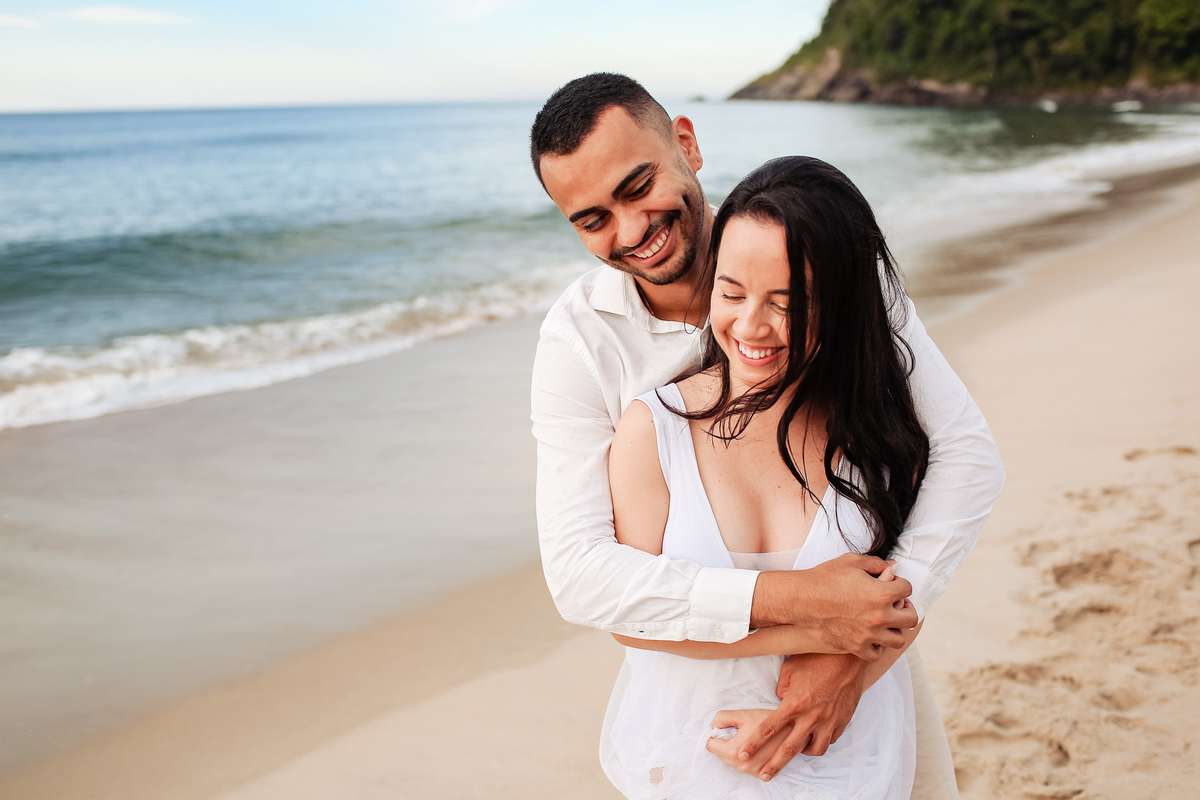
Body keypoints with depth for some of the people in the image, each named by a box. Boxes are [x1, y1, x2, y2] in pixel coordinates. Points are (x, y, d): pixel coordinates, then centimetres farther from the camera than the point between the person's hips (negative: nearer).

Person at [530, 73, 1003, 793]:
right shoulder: (578, 339, -18)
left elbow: (966, 451, -20)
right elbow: (577, 573, -25)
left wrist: (853, 651, -31)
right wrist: (792, 600, -37)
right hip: (704, 648, 0)